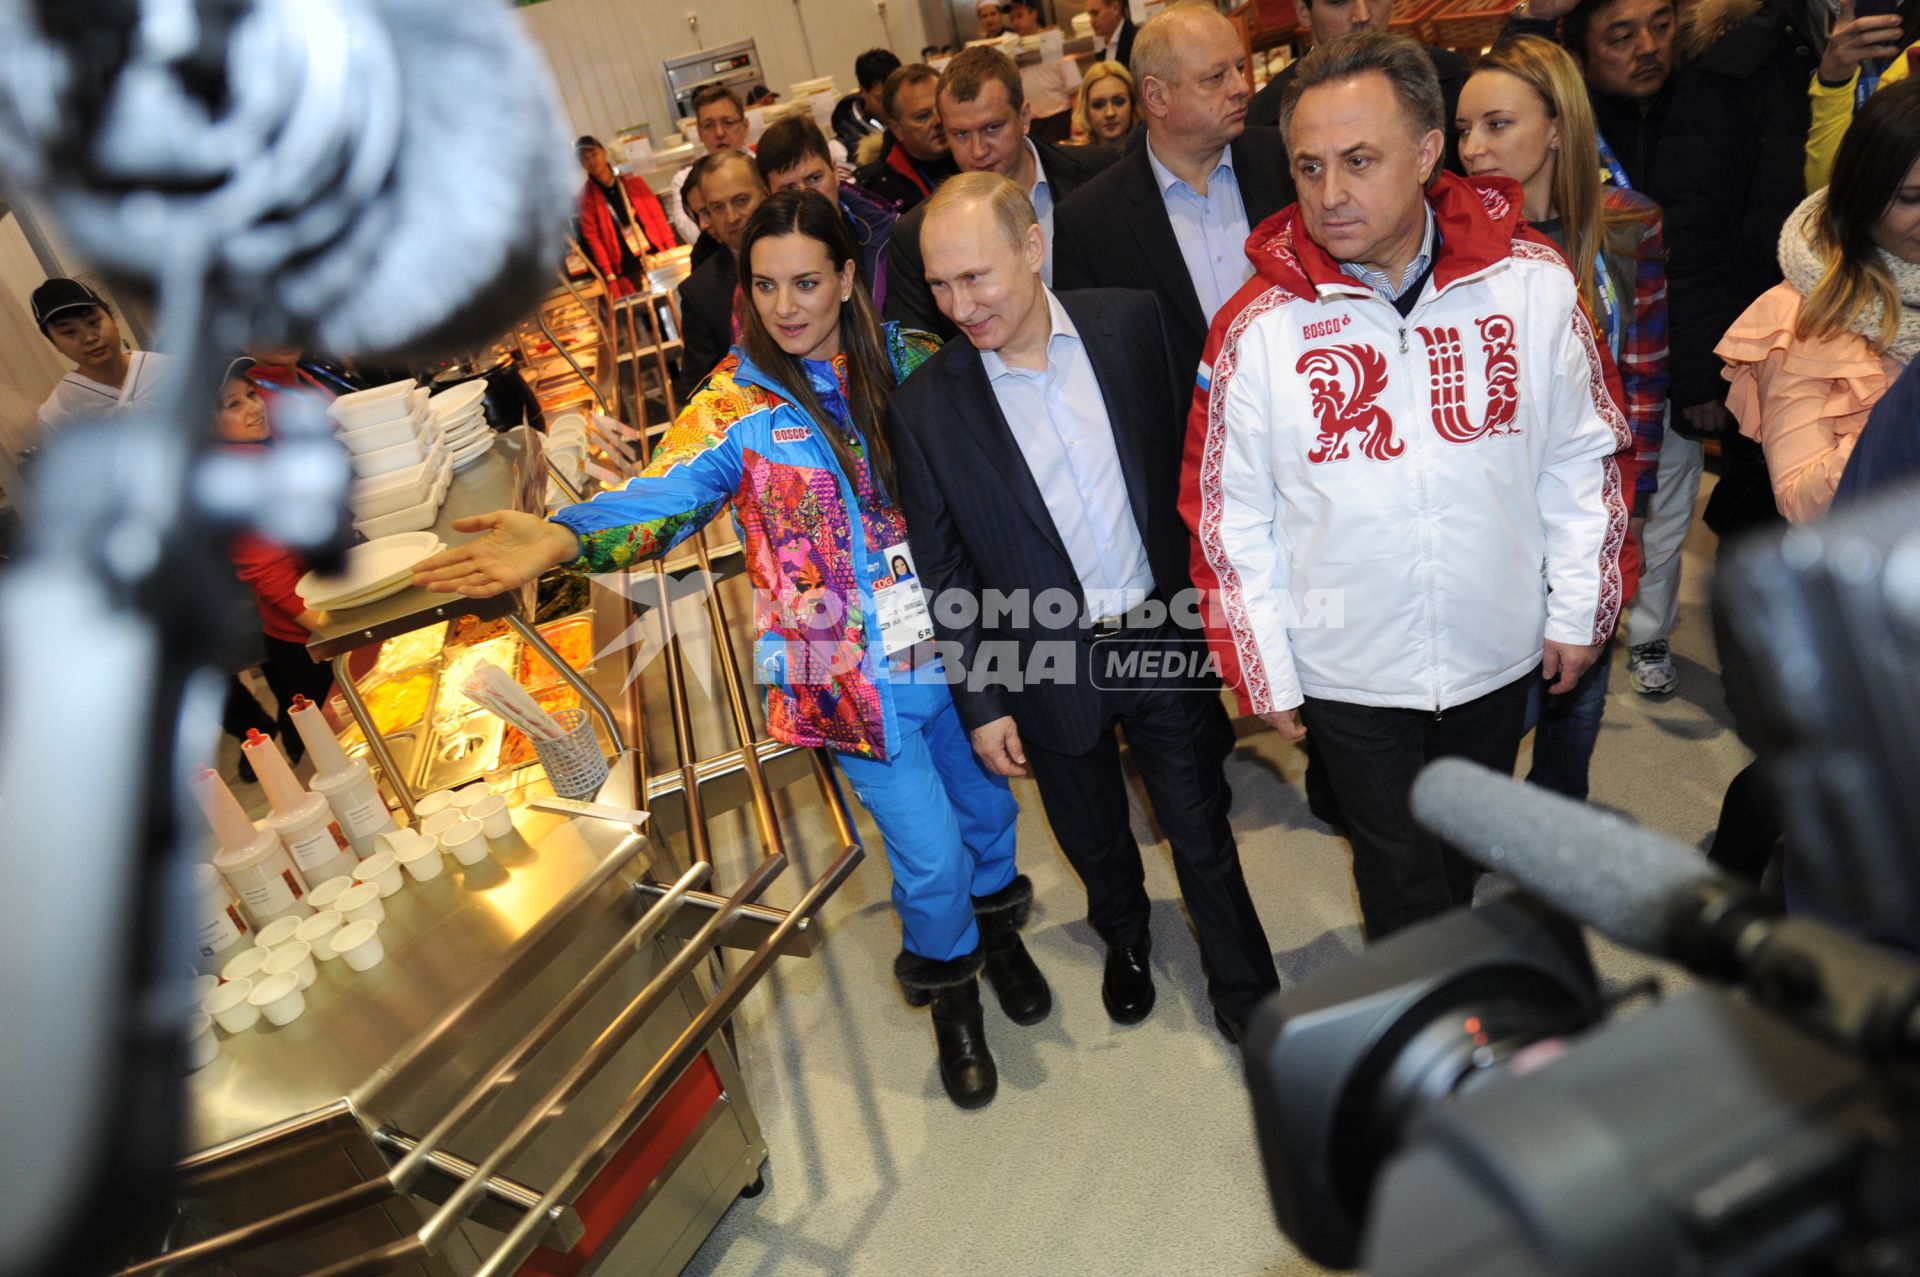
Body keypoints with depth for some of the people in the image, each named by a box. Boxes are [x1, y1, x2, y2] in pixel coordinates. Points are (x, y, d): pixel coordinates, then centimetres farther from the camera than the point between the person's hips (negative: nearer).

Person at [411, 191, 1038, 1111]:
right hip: (856, 672, -3)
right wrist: (563, 538, -43)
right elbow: (663, 497, -25)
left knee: (985, 799, 22)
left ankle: (995, 924, 55)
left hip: (954, 641, 4)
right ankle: (947, 986, 39)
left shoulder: (908, 362, -1)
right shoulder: (734, 406, -11)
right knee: (931, 855, 4)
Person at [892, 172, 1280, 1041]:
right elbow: (942, 571, -5)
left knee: (1202, 829, 15)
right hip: (1050, 668, 0)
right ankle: (1124, 936, 55)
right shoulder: (925, 408, -12)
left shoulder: (1132, 323, -8)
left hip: (1164, 632, 1)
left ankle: (1246, 992, 40)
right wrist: (980, 703, -4)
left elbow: (1187, 457, 2)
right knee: (1093, 839, 22)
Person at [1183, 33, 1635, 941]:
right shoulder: (1259, 327, -16)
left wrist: (1579, 607, 3)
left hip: (1498, 649, 3)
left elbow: (1583, 454, 1)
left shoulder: (1534, 282, -10)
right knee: (1401, 872, 11)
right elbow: (1231, 515, -9)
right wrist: (1264, 669, -5)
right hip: (1348, 666, -3)